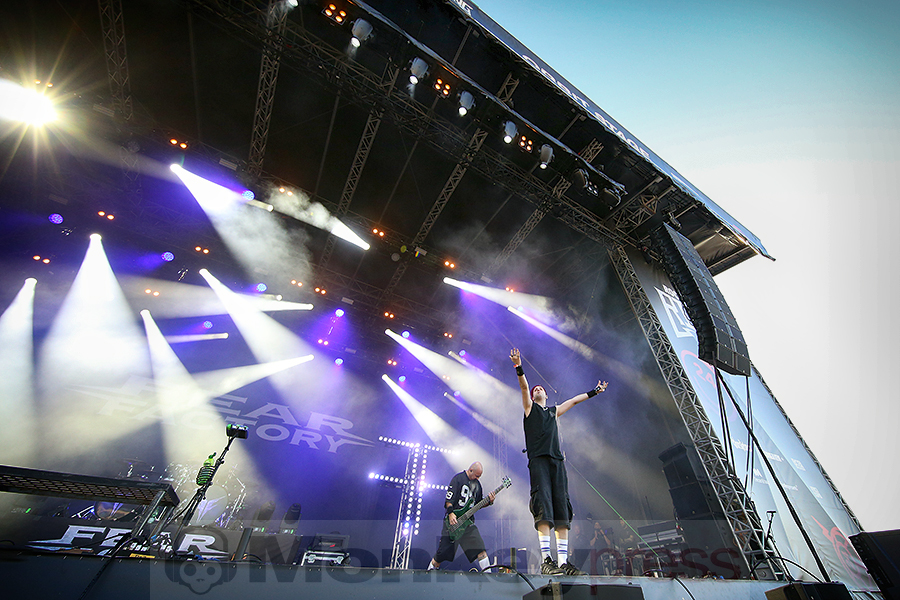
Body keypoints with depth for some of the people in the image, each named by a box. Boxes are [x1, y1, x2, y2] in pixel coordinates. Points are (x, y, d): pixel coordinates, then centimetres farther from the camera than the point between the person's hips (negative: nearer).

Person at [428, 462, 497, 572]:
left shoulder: (477, 483, 11)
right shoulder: (458, 478, -11)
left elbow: (479, 503, 17)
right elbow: (448, 498, -14)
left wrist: (489, 501, -1)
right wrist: (451, 513, -24)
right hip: (454, 521, -5)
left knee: (480, 548, -7)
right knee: (444, 550, 3)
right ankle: (431, 569, 26)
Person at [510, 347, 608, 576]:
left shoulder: (554, 411, 28)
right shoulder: (529, 407, 15)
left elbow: (574, 400, 37)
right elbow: (524, 387, -1)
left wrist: (593, 392, 44)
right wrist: (519, 368, -16)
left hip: (557, 460, 5)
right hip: (538, 459, -5)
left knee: (562, 507, -3)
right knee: (543, 504, -16)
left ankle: (563, 560, 0)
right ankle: (546, 559, -16)